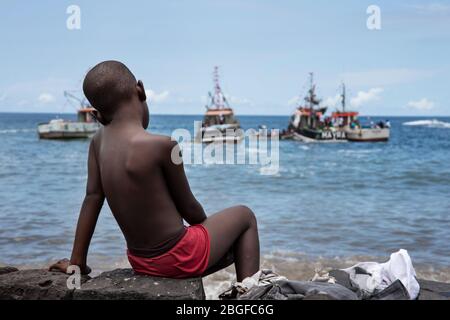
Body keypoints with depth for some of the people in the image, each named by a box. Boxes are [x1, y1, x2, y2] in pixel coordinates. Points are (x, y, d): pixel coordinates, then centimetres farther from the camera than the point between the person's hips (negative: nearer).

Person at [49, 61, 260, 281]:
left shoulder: (99, 141, -5)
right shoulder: (163, 146, -24)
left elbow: (92, 198, -2)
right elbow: (188, 208, -12)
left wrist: (77, 261, 5)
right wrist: (207, 225, 10)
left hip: (140, 262, 7)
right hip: (177, 259, -7)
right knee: (245, 216, 17)